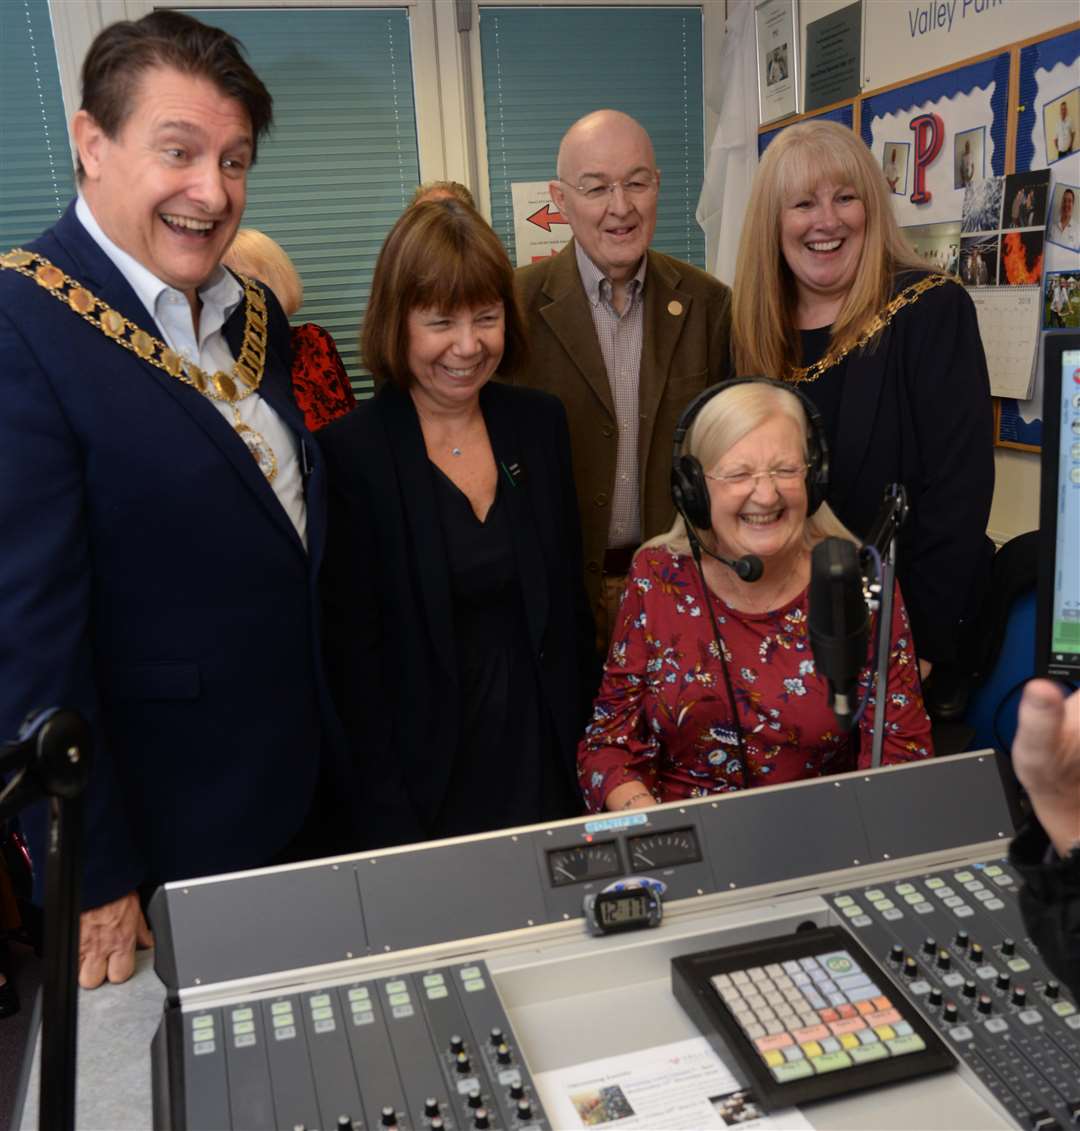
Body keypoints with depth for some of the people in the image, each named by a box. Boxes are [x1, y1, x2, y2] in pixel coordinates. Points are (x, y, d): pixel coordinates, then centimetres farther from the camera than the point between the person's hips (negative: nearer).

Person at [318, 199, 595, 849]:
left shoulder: (540, 422, 1)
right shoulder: (349, 453, -13)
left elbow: (570, 604, 6)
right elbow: (352, 651, -11)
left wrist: (583, 747, 4)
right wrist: (394, 822, -12)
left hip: (545, 759, 4)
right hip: (425, 774, -4)